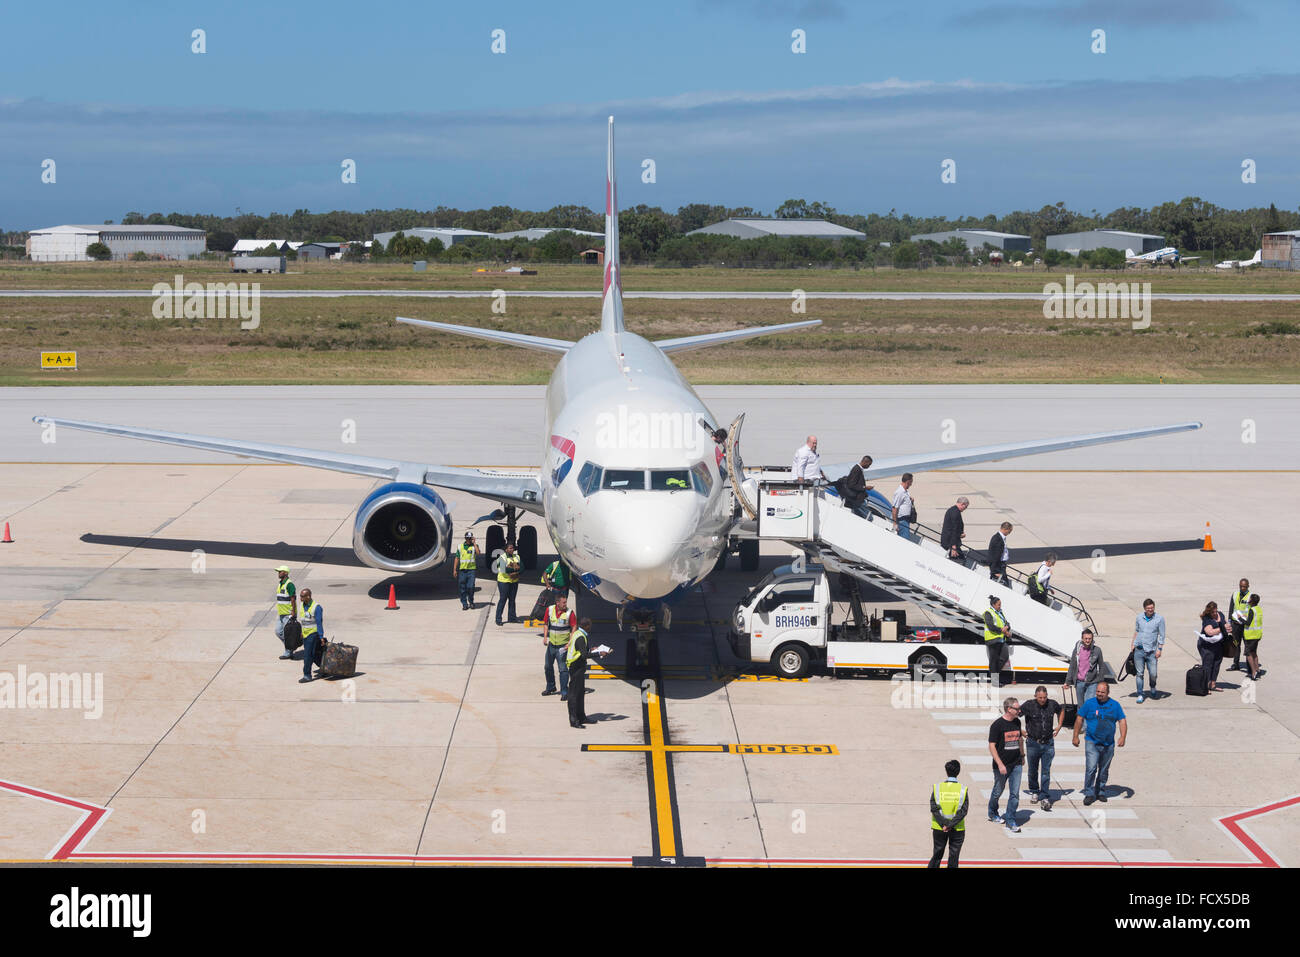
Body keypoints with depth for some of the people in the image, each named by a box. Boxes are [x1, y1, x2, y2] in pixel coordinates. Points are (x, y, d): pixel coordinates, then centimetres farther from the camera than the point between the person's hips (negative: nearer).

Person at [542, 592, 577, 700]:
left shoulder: (569, 613, -11)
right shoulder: (549, 610, -1)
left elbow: (574, 628, -9)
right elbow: (546, 624, 11)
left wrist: (570, 642, -18)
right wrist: (545, 637, -1)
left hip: (563, 645, -5)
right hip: (551, 643, 5)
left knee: (563, 669, -8)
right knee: (548, 667, 18)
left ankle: (564, 692, -2)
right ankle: (550, 687, 38)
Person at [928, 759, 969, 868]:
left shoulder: (937, 787, -4)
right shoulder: (962, 789, -6)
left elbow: (934, 809, -10)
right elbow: (963, 811, -13)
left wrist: (944, 825, -12)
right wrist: (950, 825, -14)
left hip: (939, 828, 1)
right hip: (957, 830, -1)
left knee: (937, 855, 15)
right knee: (953, 856, 7)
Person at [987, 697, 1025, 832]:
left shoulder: (1017, 722, 5)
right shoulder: (997, 725, -14)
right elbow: (992, 746, -15)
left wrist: (1022, 756, 28)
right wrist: (1000, 764, -21)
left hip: (1016, 764, 5)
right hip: (1001, 765, -5)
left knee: (1014, 794, -1)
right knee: (998, 791, 11)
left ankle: (1010, 821, 4)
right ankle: (992, 814, 35)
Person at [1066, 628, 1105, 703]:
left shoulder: (1097, 650, -3)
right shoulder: (1077, 649, 1)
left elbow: (1101, 667, 6)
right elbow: (1072, 666, 8)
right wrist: (1067, 681, 6)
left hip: (1092, 683, -3)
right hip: (1079, 682, 3)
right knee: (1081, 705, 10)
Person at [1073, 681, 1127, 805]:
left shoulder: (1115, 705, 3)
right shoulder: (1089, 703, -2)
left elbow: (1122, 721, 3)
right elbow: (1079, 719, 4)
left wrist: (1123, 737, -11)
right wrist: (1076, 736, 2)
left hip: (1108, 744, 2)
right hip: (1092, 743, -2)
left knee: (1104, 770, 12)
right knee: (1091, 768, -14)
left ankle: (1100, 792, 27)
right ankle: (1089, 794, -7)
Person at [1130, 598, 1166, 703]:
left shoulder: (1159, 619, -1)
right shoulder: (1139, 617, 8)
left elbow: (1161, 635, 0)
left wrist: (1159, 649, -6)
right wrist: (1133, 644, 17)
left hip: (1151, 651, -2)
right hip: (1139, 650, 2)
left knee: (1153, 674, -4)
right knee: (1139, 673, 1)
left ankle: (1153, 688, 27)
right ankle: (1140, 695, 8)